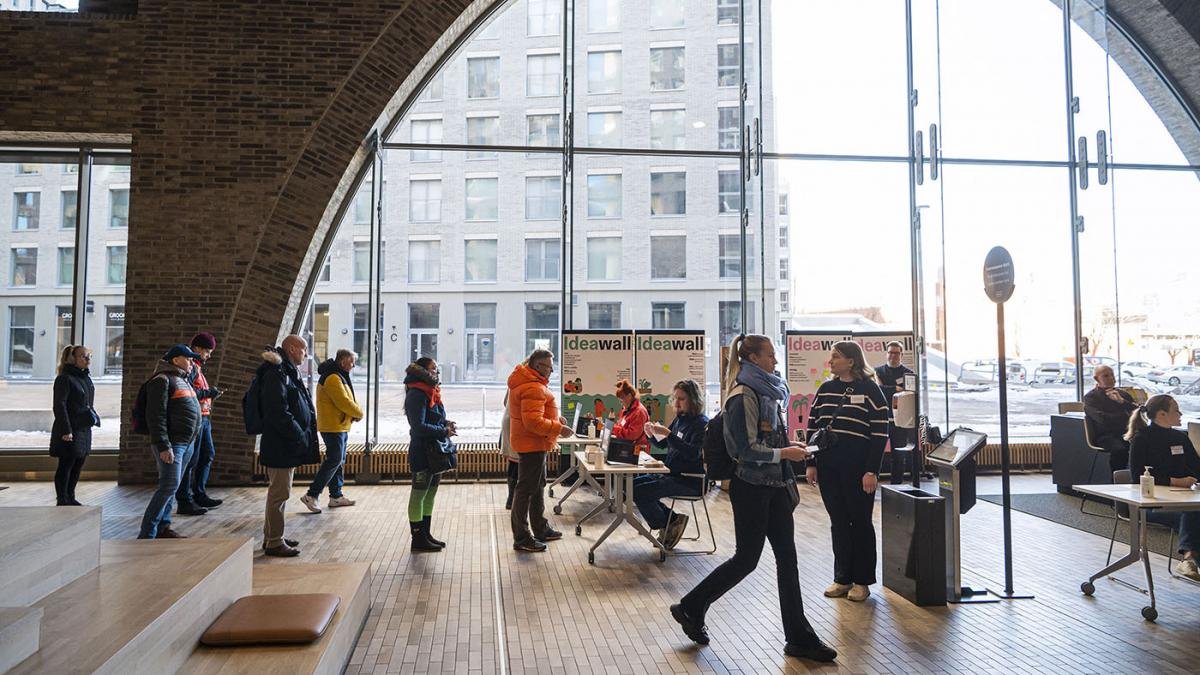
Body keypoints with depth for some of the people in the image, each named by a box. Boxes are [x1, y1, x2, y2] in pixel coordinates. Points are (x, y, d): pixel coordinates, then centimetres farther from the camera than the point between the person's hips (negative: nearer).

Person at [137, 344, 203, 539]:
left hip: (187, 443, 9)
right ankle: (146, 534, -8)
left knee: (171, 486, 13)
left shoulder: (182, 380, 19)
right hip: (171, 443, -9)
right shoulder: (162, 380, -10)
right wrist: (164, 446, -22)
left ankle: (162, 527, 21)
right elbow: (156, 415, -17)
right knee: (169, 485, -13)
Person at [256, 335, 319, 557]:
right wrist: (299, 436, -18)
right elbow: (278, 412, -23)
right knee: (280, 492, -4)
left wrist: (303, 435, 15)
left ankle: (272, 536, 27)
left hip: (287, 445, 11)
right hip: (280, 446, -11)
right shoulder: (276, 374, -16)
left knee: (280, 492, 17)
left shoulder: (288, 372, 18)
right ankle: (274, 542, 4)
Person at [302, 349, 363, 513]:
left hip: (340, 427, 11)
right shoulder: (333, 378, -18)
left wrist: (355, 412, 0)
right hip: (334, 427, -11)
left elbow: (347, 400, 19)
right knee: (334, 461, -10)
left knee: (339, 461, 14)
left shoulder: (339, 376, 16)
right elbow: (344, 402, -22)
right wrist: (359, 413, -7)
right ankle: (311, 496, -6)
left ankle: (336, 496, 21)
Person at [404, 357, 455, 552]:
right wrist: (444, 431, -17)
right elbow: (419, 426, -21)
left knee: (430, 494, 16)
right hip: (422, 451, -10)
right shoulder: (417, 394, -16)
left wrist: (446, 424, 3)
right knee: (419, 495, 0)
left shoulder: (432, 392, 13)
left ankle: (426, 534, 26)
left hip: (435, 451, 10)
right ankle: (418, 538, 9)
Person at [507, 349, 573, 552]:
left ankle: (541, 529, 33)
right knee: (526, 489, -3)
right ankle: (521, 538, 5)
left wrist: (554, 418, 10)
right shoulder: (533, 388, -23)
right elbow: (533, 422, -28)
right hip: (532, 444, -11)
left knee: (537, 486, 20)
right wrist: (558, 428, -21)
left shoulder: (528, 381, 12)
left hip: (533, 444, 11)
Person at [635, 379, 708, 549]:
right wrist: (651, 435, 0)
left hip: (689, 480, -9)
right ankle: (671, 520, 6)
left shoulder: (701, 423, -13)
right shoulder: (679, 419, 11)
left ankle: (668, 523, 4)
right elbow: (663, 445, 22)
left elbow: (694, 453, -27)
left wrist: (668, 434, -29)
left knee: (639, 491, -19)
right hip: (670, 473, 9)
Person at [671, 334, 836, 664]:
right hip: (751, 487, -8)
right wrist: (784, 453, -15)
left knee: (787, 557, 8)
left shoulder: (769, 390, 13)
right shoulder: (743, 396, -15)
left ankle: (800, 638, 15)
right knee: (747, 559, 1)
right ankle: (690, 608, 19)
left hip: (774, 485, 8)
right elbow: (747, 448, -20)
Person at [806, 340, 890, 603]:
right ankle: (842, 578, 20)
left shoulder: (870, 390, -6)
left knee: (860, 522, 6)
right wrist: (811, 463, 5)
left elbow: (880, 433, -9)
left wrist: (872, 471, -13)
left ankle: (861, 580, 18)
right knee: (838, 522, 11)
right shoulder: (825, 390, 10)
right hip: (828, 466, 5)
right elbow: (812, 427, 11)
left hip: (857, 467, -5)